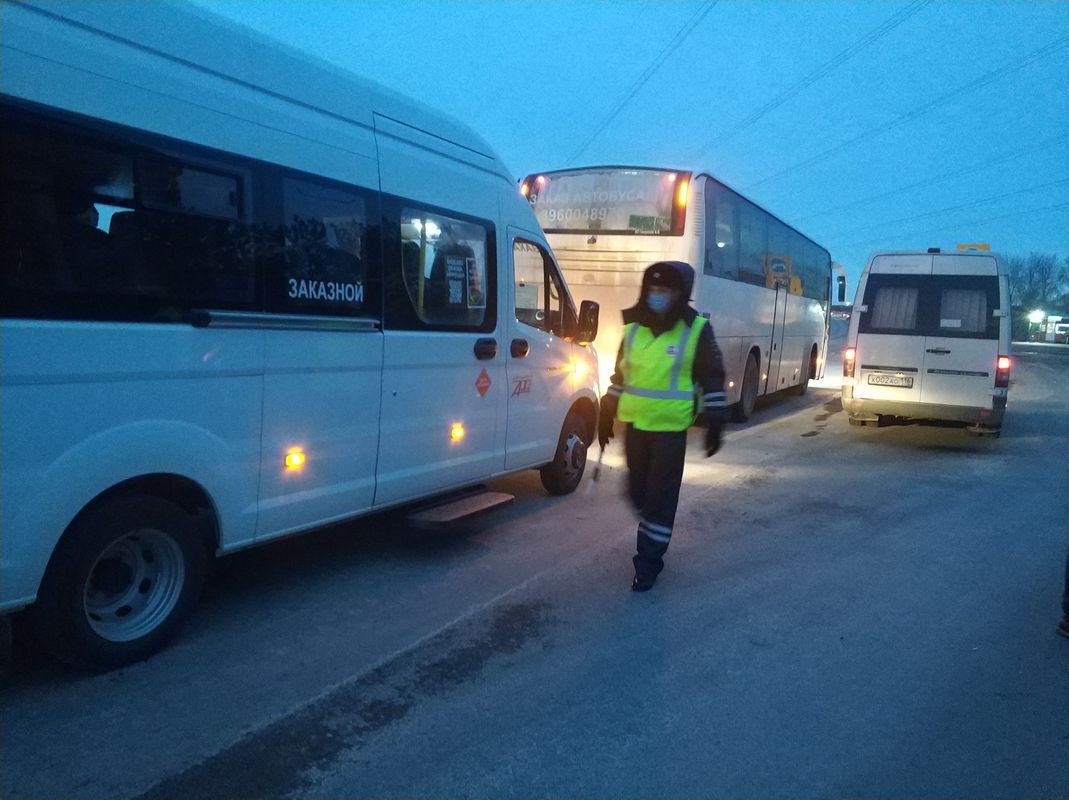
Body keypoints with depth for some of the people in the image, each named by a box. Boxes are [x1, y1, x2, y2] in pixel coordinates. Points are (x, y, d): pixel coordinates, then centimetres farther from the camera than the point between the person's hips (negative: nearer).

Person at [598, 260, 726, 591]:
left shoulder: (696, 329, -8)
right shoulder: (633, 327, 5)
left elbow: (713, 378, -2)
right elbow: (620, 373, 14)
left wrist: (714, 424, -5)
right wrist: (607, 415, 13)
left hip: (670, 427, -5)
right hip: (635, 423, 5)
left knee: (660, 496, 0)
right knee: (637, 490, 15)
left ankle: (648, 562, 10)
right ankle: (653, 536, 42)